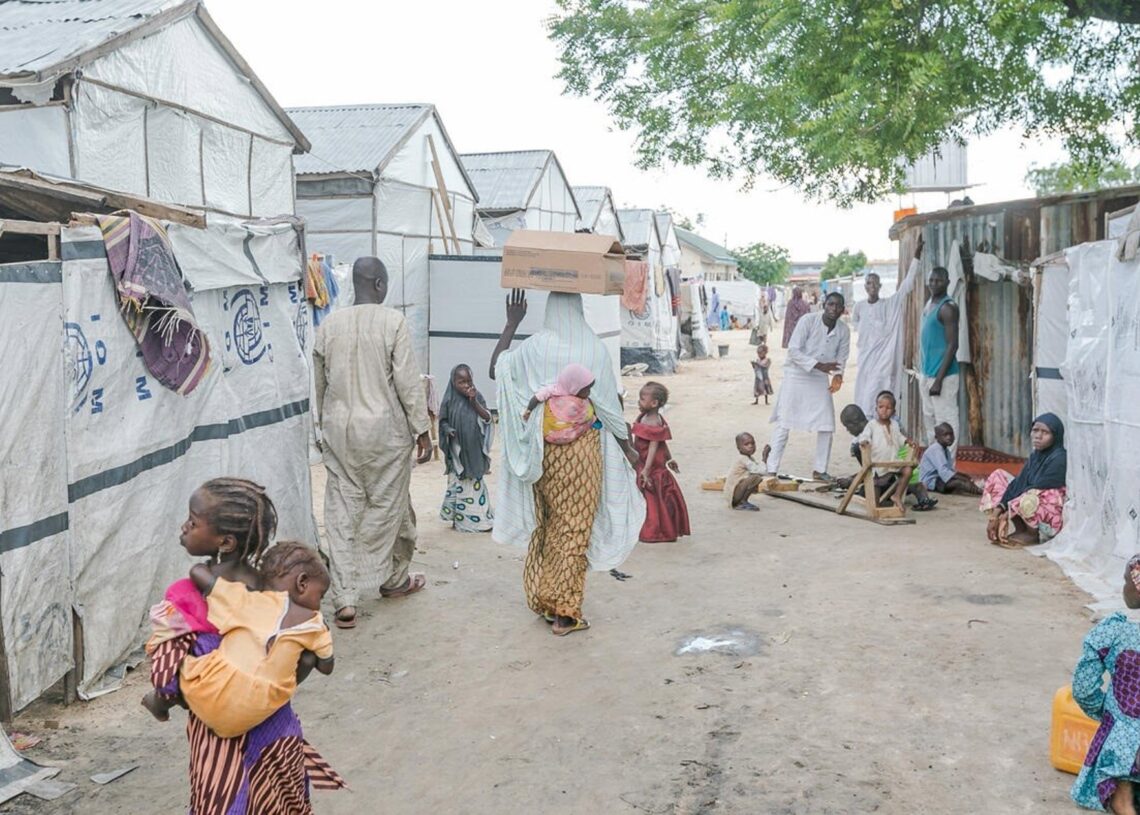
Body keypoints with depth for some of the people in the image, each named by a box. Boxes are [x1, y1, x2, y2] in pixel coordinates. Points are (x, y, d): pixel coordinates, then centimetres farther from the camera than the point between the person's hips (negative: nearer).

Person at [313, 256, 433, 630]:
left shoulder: (329, 325, 4)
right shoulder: (392, 321, -9)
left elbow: (319, 384, 12)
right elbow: (408, 381, -10)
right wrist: (422, 429, -3)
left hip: (339, 430, 4)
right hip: (385, 430, -3)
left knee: (341, 511, 6)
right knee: (389, 505, 13)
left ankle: (344, 600, 3)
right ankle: (393, 579, 31)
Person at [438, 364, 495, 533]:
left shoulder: (477, 397, 0)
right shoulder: (450, 401, -6)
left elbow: (487, 418, -8)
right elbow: (443, 422, 1)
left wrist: (474, 401, -18)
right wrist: (448, 430, -20)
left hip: (474, 449, 2)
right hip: (457, 449, -2)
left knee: (476, 482, 10)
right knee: (458, 484, 5)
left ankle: (478, 519, 19)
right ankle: (458, 518, 15)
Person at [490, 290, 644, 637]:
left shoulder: (535, 346, -8)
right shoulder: (595, 349, -10)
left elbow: (496, 369, 7)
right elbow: (609, 404, -5)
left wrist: (511, 323, 10)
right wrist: (627, 447, 8)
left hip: (543, 448, 2)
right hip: (583, 447, -2)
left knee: (545, 522, 18)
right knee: (574, 528, 5)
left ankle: (541, 598, 27)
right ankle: (564, 611, 9)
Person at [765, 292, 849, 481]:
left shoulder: (843, 330, -4)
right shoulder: (808, 320, -17)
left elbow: (841, 357, 5)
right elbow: (793, 350, -19)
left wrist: (838, 375, -16)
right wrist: (819, 365, -27)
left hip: (821, 380, 4)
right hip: (796, 375, -4)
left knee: (827, 425, 2)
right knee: (784, 423, -4)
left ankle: (820, 470, 17)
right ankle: (772, 470, 1)